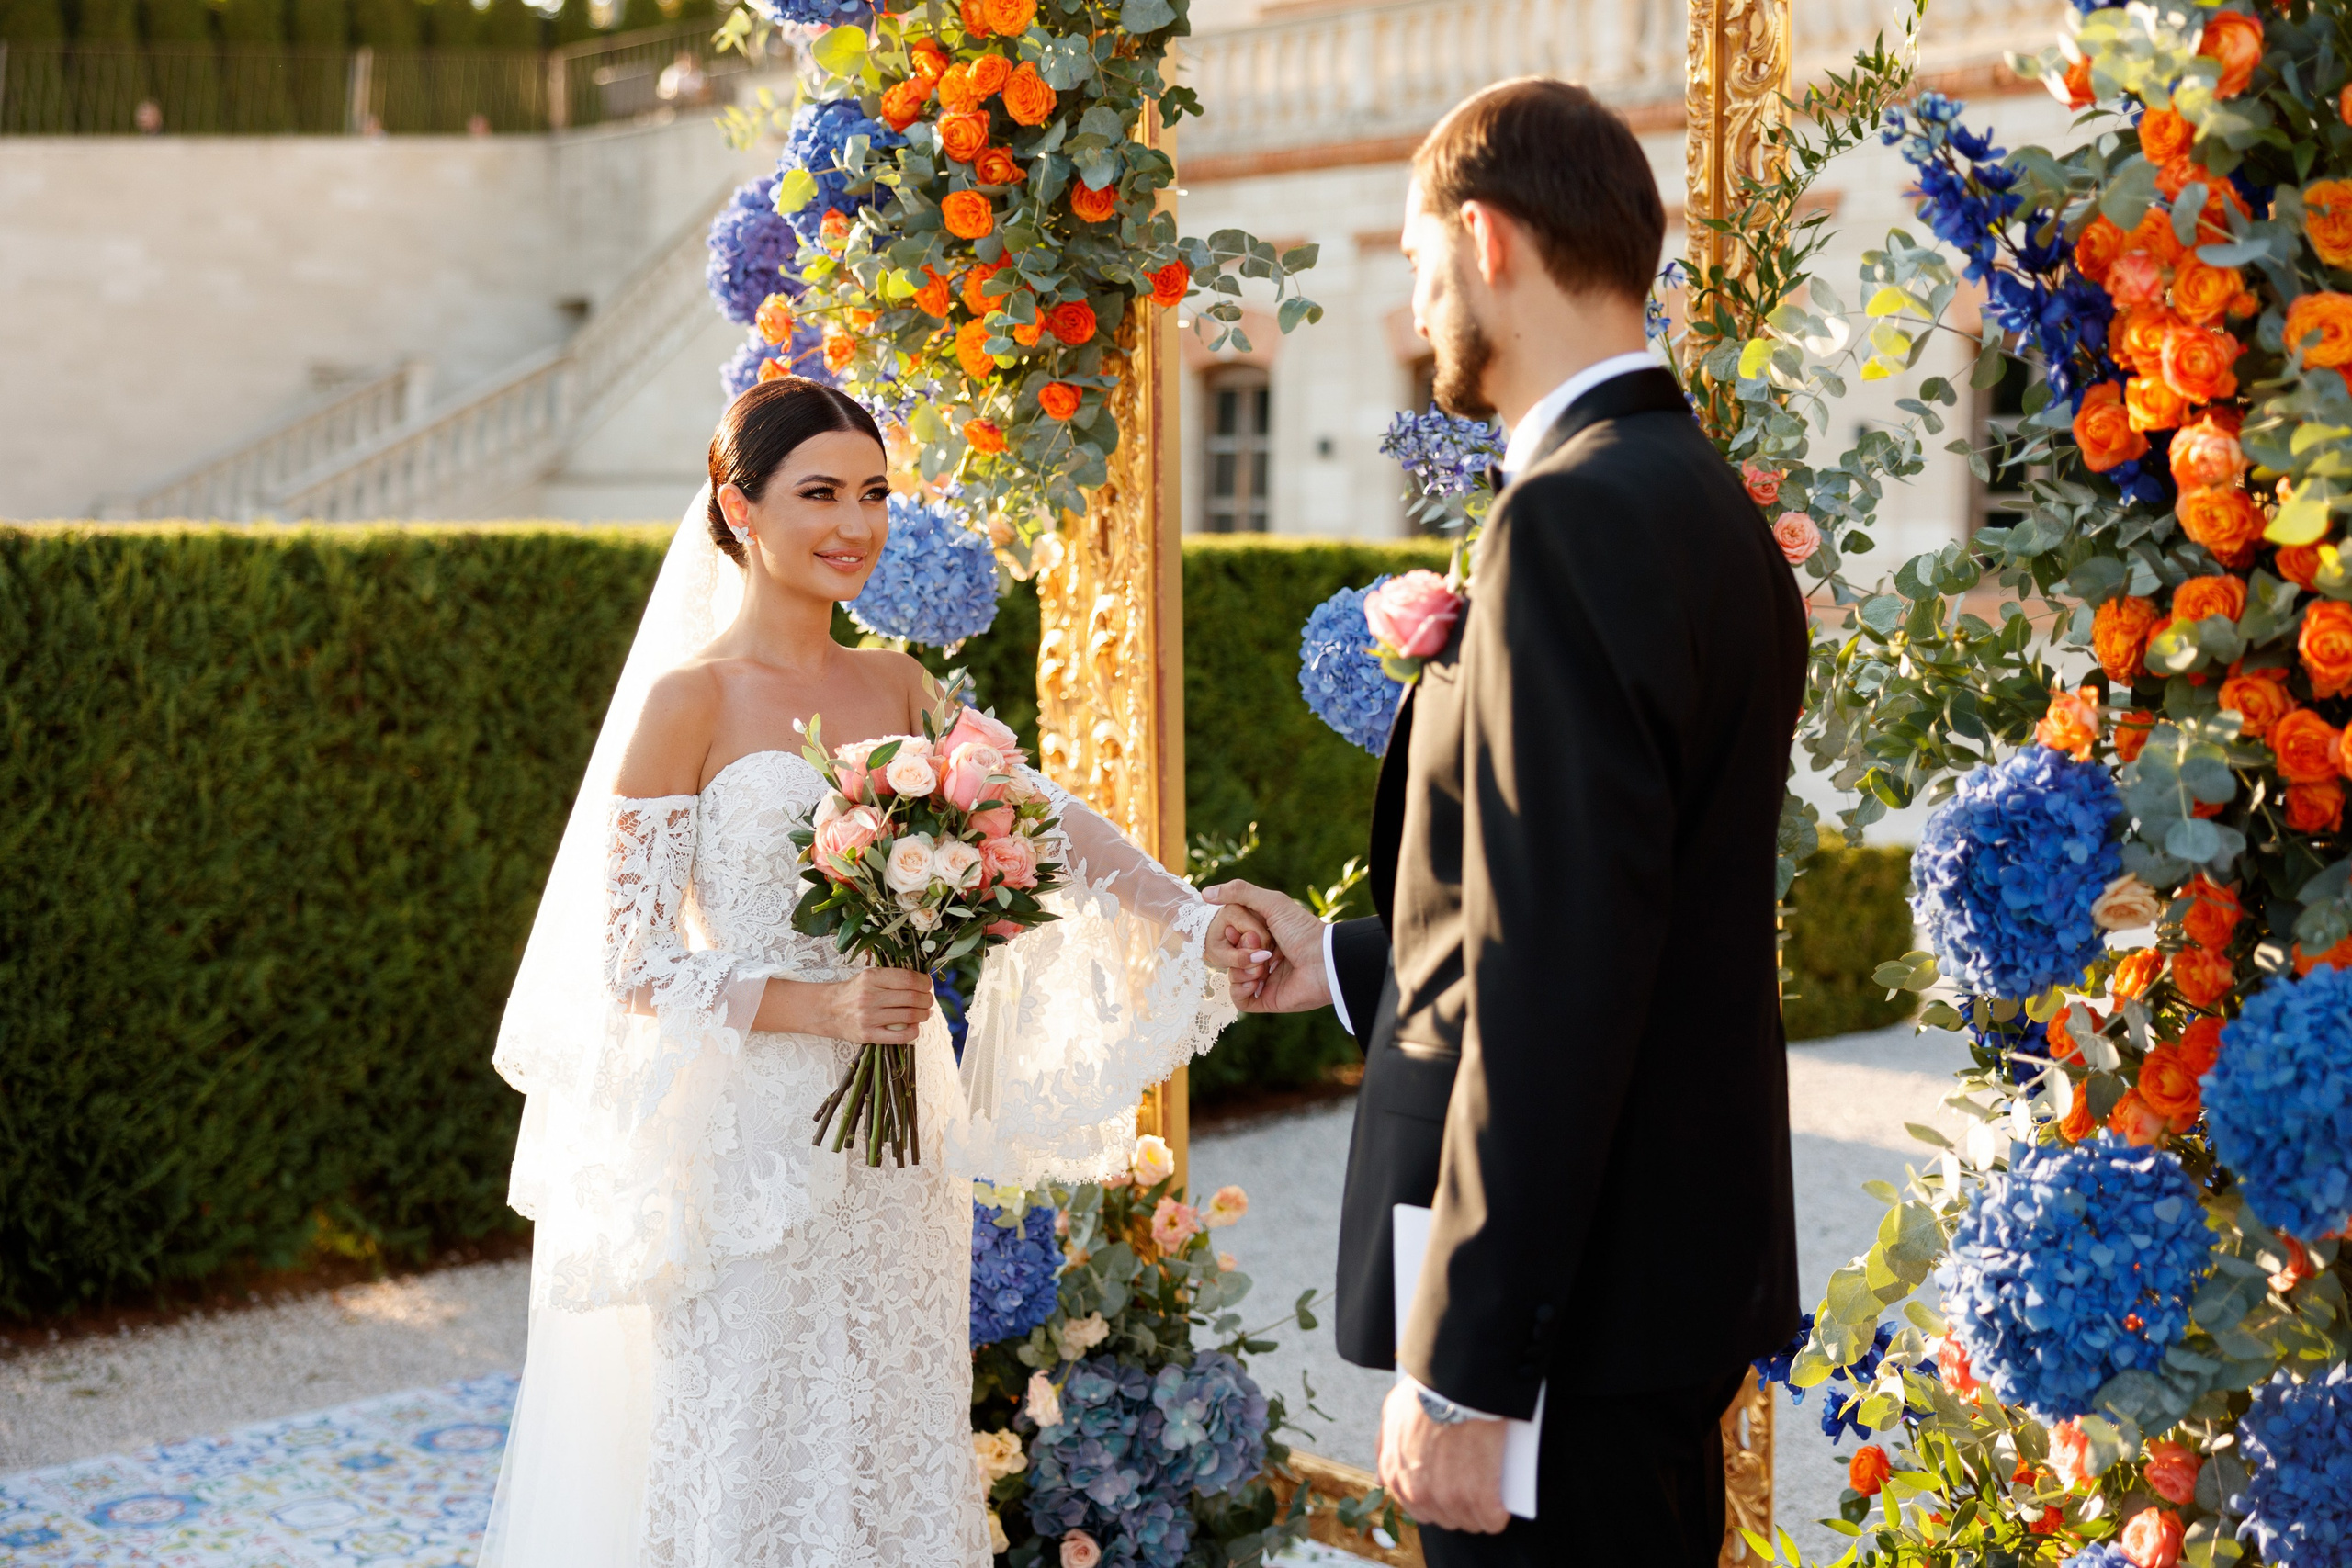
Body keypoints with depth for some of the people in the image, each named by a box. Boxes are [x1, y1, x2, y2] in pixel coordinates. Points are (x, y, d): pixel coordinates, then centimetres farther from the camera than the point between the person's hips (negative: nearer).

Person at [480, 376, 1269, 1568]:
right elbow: (631, 963, -10)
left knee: (897, 1458, 12)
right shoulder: (689, 700, -8)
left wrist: (1192, 921, -18)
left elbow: (1045, 823, -3)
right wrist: (821, 1006, -21)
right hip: (751, 1154, -5)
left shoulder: (897, 689, 9)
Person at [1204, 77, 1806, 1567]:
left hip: (1570, 1320, -10)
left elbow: (1556, 980, -23)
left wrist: (1461, 1365, -20)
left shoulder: (1576, 517, -19)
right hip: (1675, 1261, 10)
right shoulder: (1710, 507, 11)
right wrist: (1351, 963, 20)